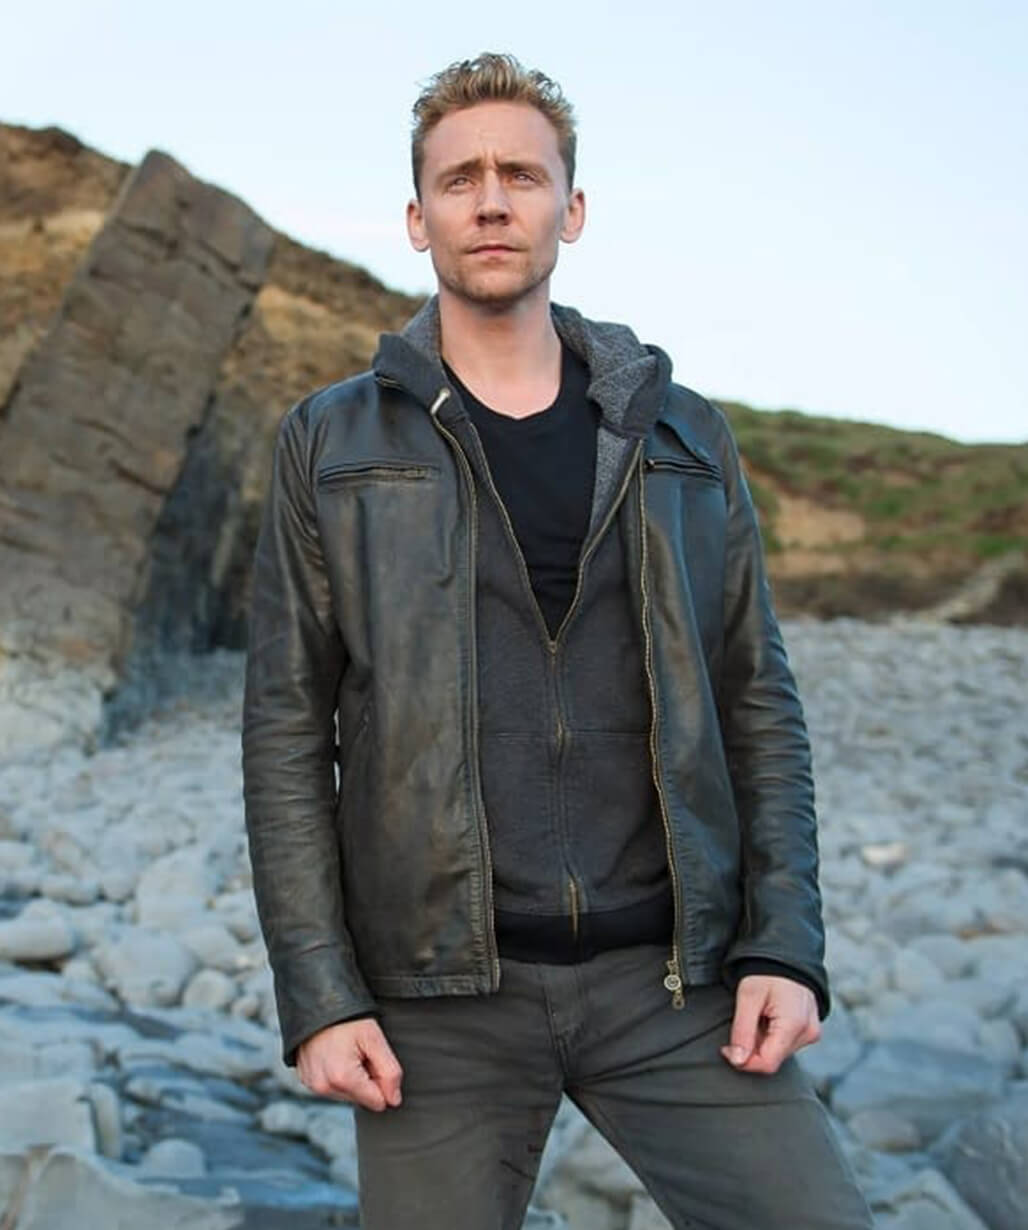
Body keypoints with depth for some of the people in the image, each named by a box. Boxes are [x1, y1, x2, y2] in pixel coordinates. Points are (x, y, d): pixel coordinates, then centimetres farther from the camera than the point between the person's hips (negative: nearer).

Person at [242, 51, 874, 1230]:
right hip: (439, 997, -1)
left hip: (672, 979, 2)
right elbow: (287, 731, 1)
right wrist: (318, 996, -5)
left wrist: (785, 945, -2)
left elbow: (758, 702, 8)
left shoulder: (683, 437, 8)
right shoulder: (331, 444, 3)